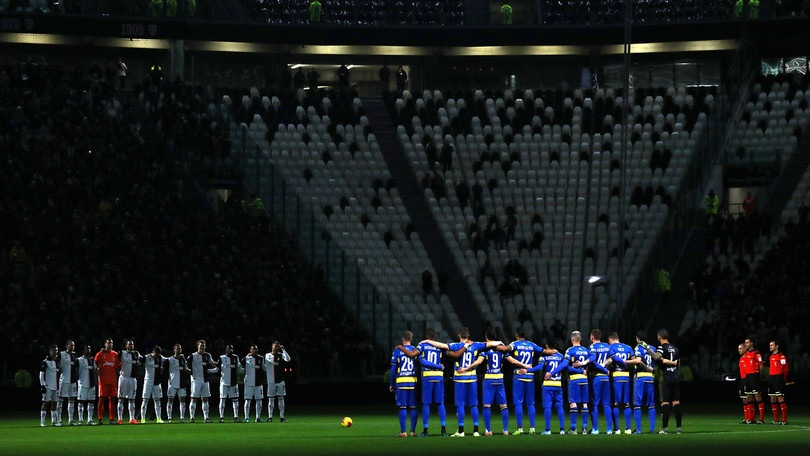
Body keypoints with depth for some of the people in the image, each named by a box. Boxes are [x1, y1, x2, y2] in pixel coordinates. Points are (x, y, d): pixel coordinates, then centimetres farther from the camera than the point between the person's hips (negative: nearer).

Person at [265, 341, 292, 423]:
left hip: (280, 381, 2)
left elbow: (288, 359, -14)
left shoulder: (281, 355, 5)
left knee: (281, 398, 3)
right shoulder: (267, 356, 2)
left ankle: (282, 417, 6)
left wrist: (283, 350, -13)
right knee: (271, 399, 0)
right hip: (271, 381, -1)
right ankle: (270, 417, 3)